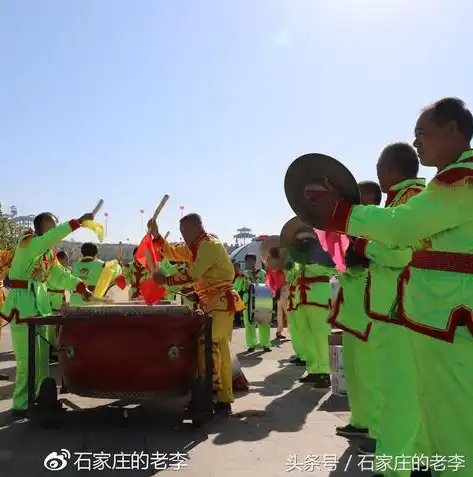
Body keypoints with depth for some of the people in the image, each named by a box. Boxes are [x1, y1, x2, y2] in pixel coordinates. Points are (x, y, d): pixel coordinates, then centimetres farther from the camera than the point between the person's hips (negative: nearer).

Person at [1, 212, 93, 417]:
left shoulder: (49, 253, 13)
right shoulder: (27, 242, -11)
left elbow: (61, 276, 15)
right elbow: (50, 238, -30)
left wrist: (81, 286, 2)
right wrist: (77, 222, -32)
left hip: (40, 303, 9)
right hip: (22, 303, -9)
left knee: (42, 356, 12)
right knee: (28, 357, -8)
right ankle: (21, 405, 2)